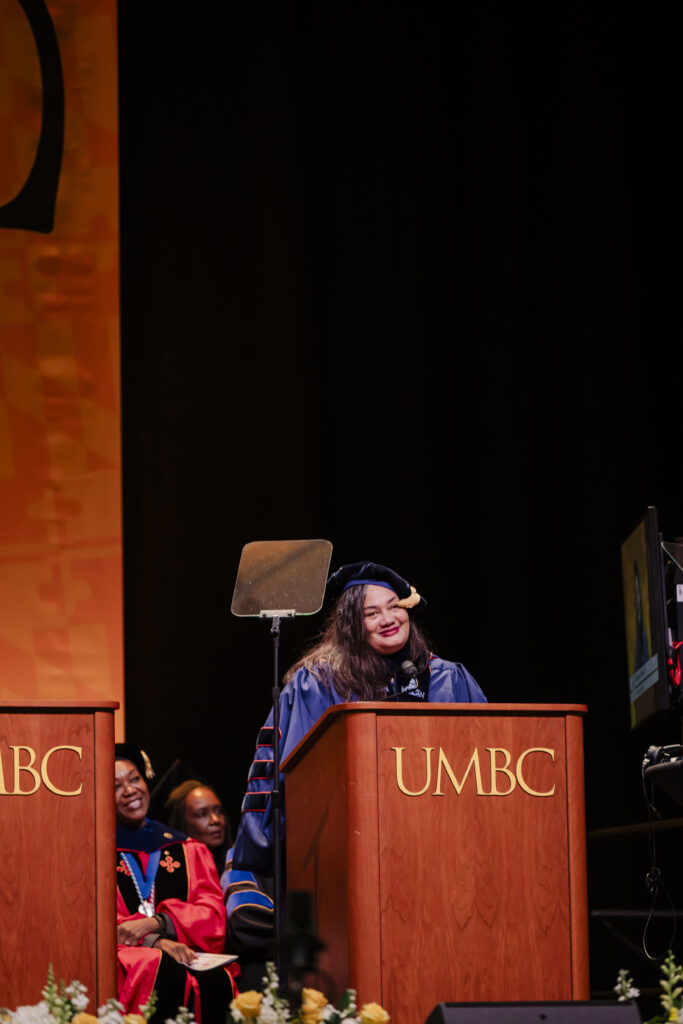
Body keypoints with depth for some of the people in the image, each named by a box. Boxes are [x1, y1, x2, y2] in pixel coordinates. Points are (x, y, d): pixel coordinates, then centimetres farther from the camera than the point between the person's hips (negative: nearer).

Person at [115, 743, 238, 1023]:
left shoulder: (188, 850, 22)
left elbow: (212, 914, 9)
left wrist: (155, 923, -12)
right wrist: (155, 943, -19)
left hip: (189, 954, 2)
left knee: (214, 980, -34)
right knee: (164, 971, -37)